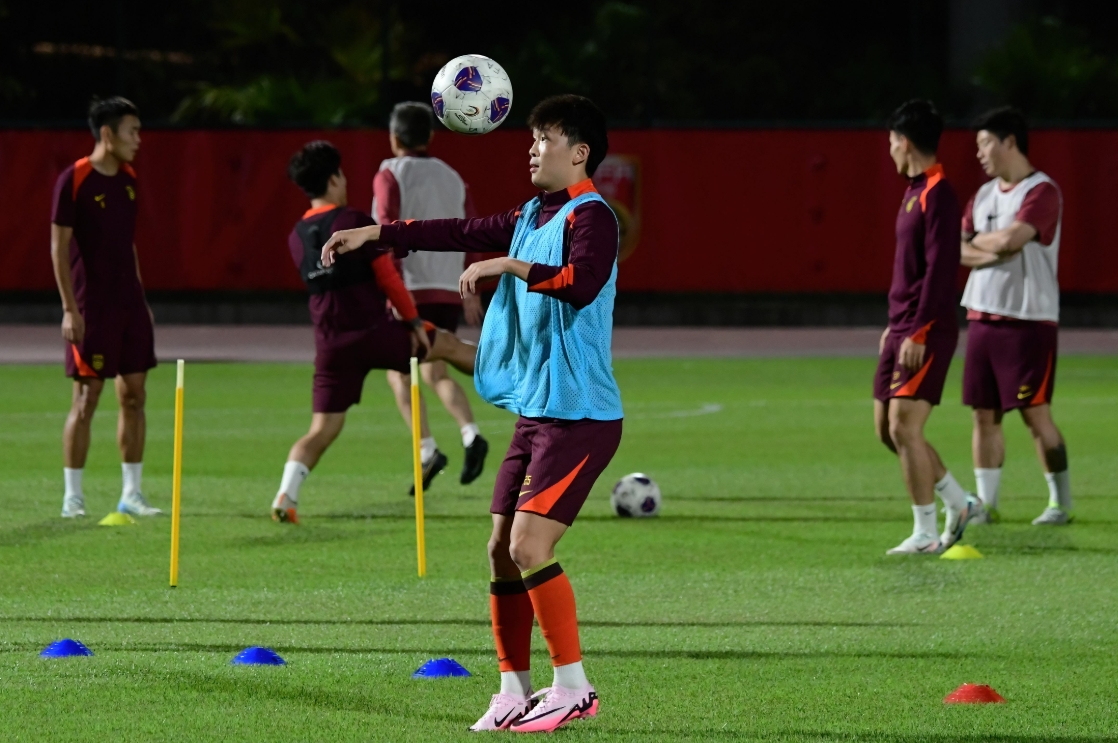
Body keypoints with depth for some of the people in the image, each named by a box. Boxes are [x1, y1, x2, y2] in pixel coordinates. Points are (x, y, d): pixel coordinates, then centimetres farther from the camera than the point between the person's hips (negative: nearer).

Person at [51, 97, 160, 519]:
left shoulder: (128, 180, 11)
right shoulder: (74, 180, -11)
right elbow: (59, 247, -11)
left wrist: (141, 299, 17)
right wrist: (70, 308, -15)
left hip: (130, 306, 7)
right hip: (91, 309, -7)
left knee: (134, 397, 6)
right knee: (86, 400, -4)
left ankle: (132, 495, 11)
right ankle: (72, 497, 3)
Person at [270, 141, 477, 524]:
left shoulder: (297, 237, 9)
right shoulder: (356, 221, -10)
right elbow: (387, 277, -10)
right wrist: (413, 320, 2)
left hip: (331, 344, 4)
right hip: (374, 332, -4)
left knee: (322, 429, 4)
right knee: (447, 344, 20)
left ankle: (286, 495, -17)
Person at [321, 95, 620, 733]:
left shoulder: (591, 217, -12)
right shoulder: (530, 218, 16)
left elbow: (581, 283, -30)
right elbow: (461, 233, 25)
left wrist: (511, 266, -25)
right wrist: (377, 233, 23)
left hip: (580, 416, -9)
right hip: (535, 412, 9)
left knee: (530, 545, -17)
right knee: (503, 551, 7)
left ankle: (574, 686, -11)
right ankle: (515, 691, 14)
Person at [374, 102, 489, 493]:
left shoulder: (390, 175, -3)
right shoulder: (452, 178, 14)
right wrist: (471, 292, 18)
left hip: (411, 286, -5)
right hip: (449, 289, 5)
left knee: (399, 372, 6)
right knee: (435, 372, 12)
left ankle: (427, 449, -10)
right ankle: (471, 434, -13)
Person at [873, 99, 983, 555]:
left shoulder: (937, 196, -15)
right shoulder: (914, 192, 16)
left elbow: (940, 269, -21)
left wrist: (918, 333, -23)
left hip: (925, 334, -10)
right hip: (902, 330, 10)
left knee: (904, 427, -11)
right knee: (887, 428, 11)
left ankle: (925, 534, -5)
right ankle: (959, 503, 22)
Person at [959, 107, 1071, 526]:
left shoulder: (1041, 192, -10)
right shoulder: (984, 195, 14)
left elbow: (1011, 239, -23)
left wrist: (975, 243, -4)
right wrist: (989, 253, -11)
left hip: (1028, 320, -7)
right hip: (982, 317, 7)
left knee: (1035, 412, -5)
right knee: (984, 413, 6)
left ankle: (1061, 502, 3)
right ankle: (986, 503, 11)